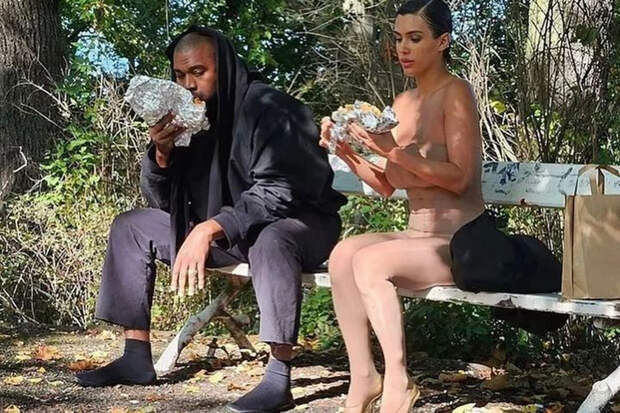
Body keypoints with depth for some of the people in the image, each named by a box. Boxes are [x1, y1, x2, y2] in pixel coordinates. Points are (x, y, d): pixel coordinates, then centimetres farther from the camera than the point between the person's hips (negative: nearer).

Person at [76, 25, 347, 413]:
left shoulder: (269, 109, -21)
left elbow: (276, 192, -31)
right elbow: (163, 202, 2)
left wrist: (209, 229, -40)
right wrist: (161, 153, -19)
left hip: (299, 223, -8)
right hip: (226, 230, 8)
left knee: (270, 240, -43)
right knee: (131, 226, 5)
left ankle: (279, 378, -37)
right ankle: (137, 357, 2)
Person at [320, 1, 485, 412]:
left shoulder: (456, 92, -8)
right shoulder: (404, 103, 14)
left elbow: (459, 177, -18)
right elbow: (386, 185, 14)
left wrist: (393, 150, -25)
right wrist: (348, 154, -2)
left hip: (458, 242, -7)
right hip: (418, 235, 7)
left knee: (369, 261, -27)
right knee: (344, 252, -18)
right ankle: (362, 378, -16)